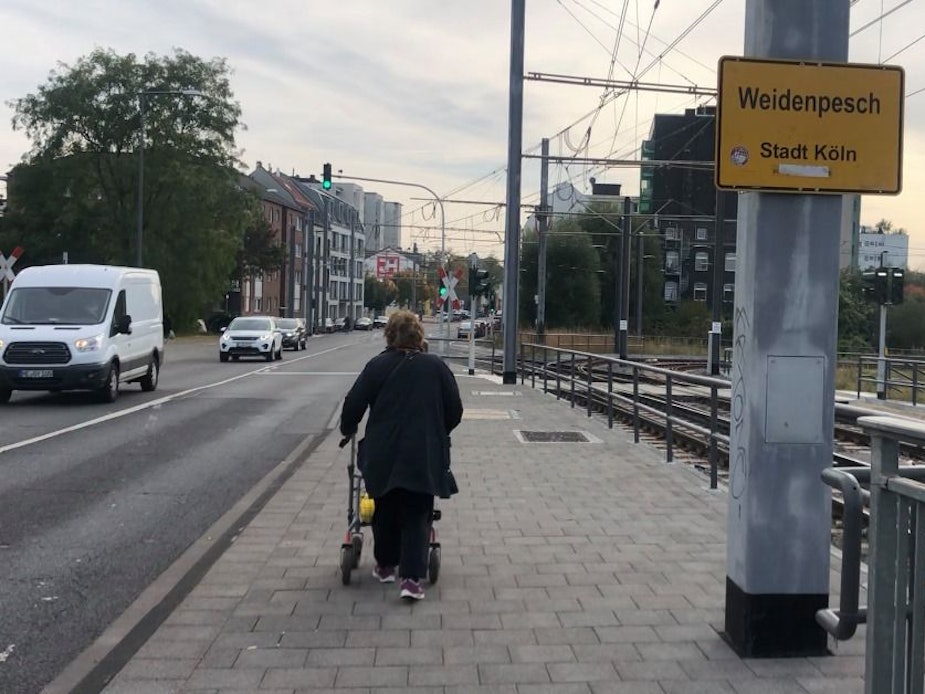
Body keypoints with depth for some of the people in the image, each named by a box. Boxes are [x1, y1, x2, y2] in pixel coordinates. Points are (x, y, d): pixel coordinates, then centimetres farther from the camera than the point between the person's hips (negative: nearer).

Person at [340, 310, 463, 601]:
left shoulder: (378, 365, -1)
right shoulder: (436, 366, 2)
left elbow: (353, 404, -1)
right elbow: (455, 411, 5)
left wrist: (348, 429, 19)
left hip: (383, 454, 1)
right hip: (425, 456, 0)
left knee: (386, 510, 18)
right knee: (416, 516, 4)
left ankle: (385, 565, 31)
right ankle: (411, 577, -6)